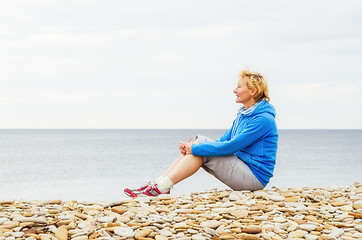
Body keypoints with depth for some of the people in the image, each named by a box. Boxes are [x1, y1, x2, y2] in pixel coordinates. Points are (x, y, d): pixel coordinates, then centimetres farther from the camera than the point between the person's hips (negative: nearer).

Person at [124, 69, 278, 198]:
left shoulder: (264, 119, -17)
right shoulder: (243, 115, 14)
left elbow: (231, 146, -23)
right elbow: (224, 141, 12)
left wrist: (196, 149, -19)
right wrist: (192, 146, -5)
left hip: (254, 177, -9)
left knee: (200, 148, -18)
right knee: (199, 141, -3)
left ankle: (161, 188, -18)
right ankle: (158, 182, -9)